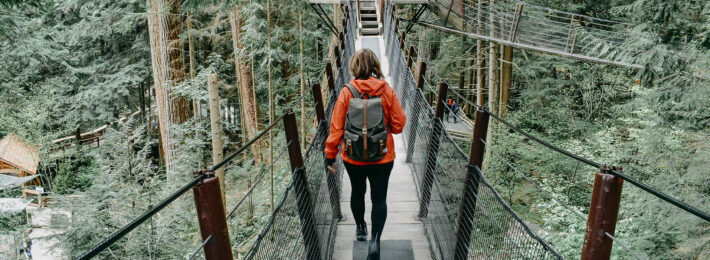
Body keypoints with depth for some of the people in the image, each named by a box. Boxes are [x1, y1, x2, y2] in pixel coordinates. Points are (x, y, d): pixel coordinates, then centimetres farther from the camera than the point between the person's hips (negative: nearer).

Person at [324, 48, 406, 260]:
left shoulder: (347, 92, -11)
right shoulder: (387, 91, -9)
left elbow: (336, 128, -10)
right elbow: (399, 125, -5)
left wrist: (330, 155, -1)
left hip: (353, 157, 1)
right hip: (382, 157, -1)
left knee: (357, 192, 23)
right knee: (379, 198, 8)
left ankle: (360, 229, 43)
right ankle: (375, 239, -7)